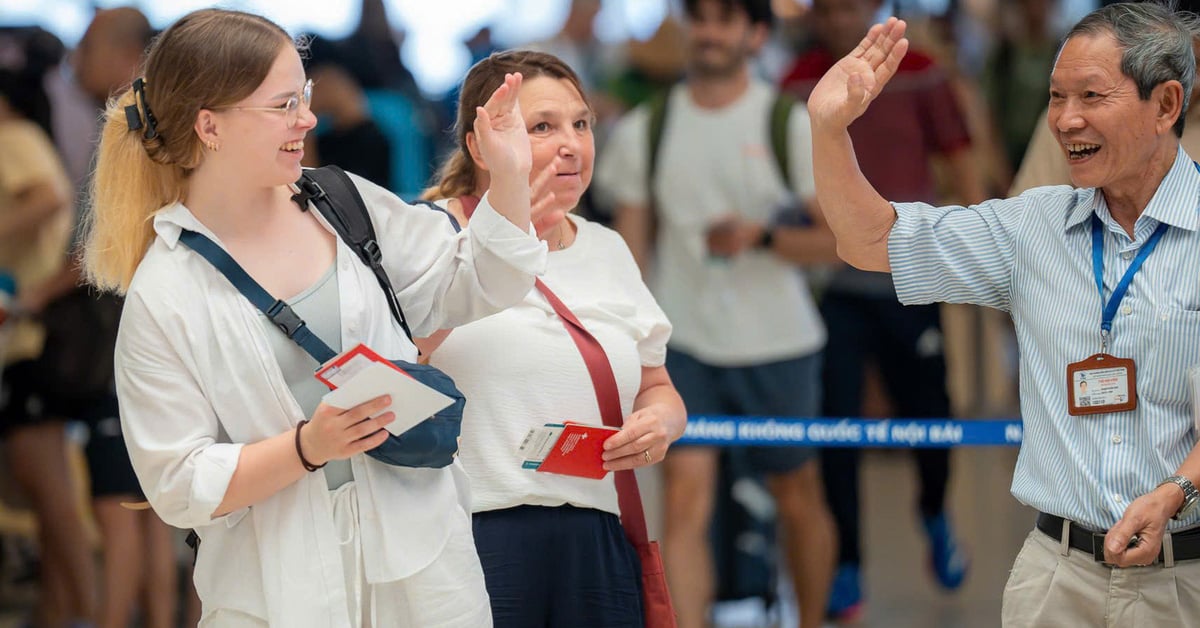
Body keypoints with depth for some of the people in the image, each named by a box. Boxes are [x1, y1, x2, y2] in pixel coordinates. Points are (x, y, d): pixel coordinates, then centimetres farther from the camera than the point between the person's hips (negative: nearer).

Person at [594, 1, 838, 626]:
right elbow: (632, 246, 9)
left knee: (798, 498, 12)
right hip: (682, 345, 0)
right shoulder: (643, 130, 3)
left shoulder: (793, 125, -3)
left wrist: (760, 237, -19)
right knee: (685, 499, -13)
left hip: (779, 345, 0)